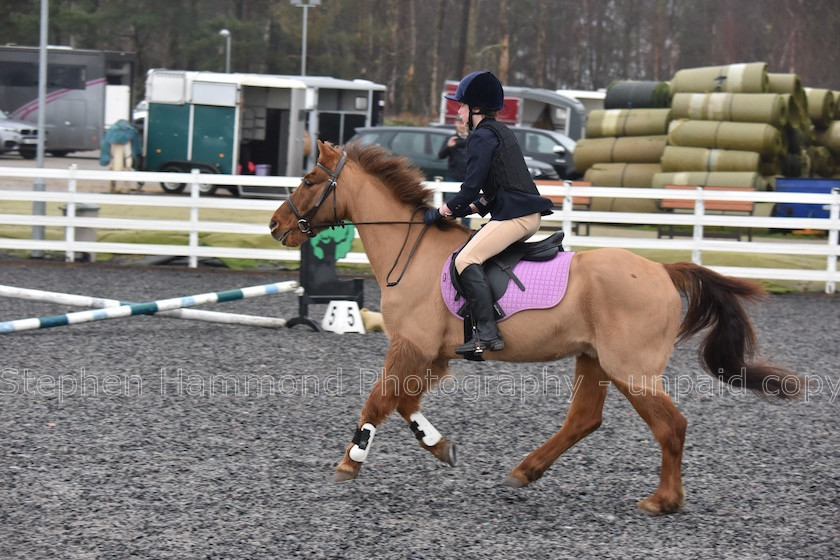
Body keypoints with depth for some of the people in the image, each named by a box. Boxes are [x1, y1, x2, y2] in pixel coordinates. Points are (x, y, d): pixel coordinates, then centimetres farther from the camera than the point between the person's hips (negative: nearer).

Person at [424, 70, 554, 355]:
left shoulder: (482, 136, -8)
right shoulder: (501, 131, 22)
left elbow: (472, 187, -13)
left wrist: (442, 211, -1)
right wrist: (465, 209, 21)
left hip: (515, 215, -11)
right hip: (528, 214, 11)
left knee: (466, 260, -18)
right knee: (472, 254, 22)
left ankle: (487, 334, -27)